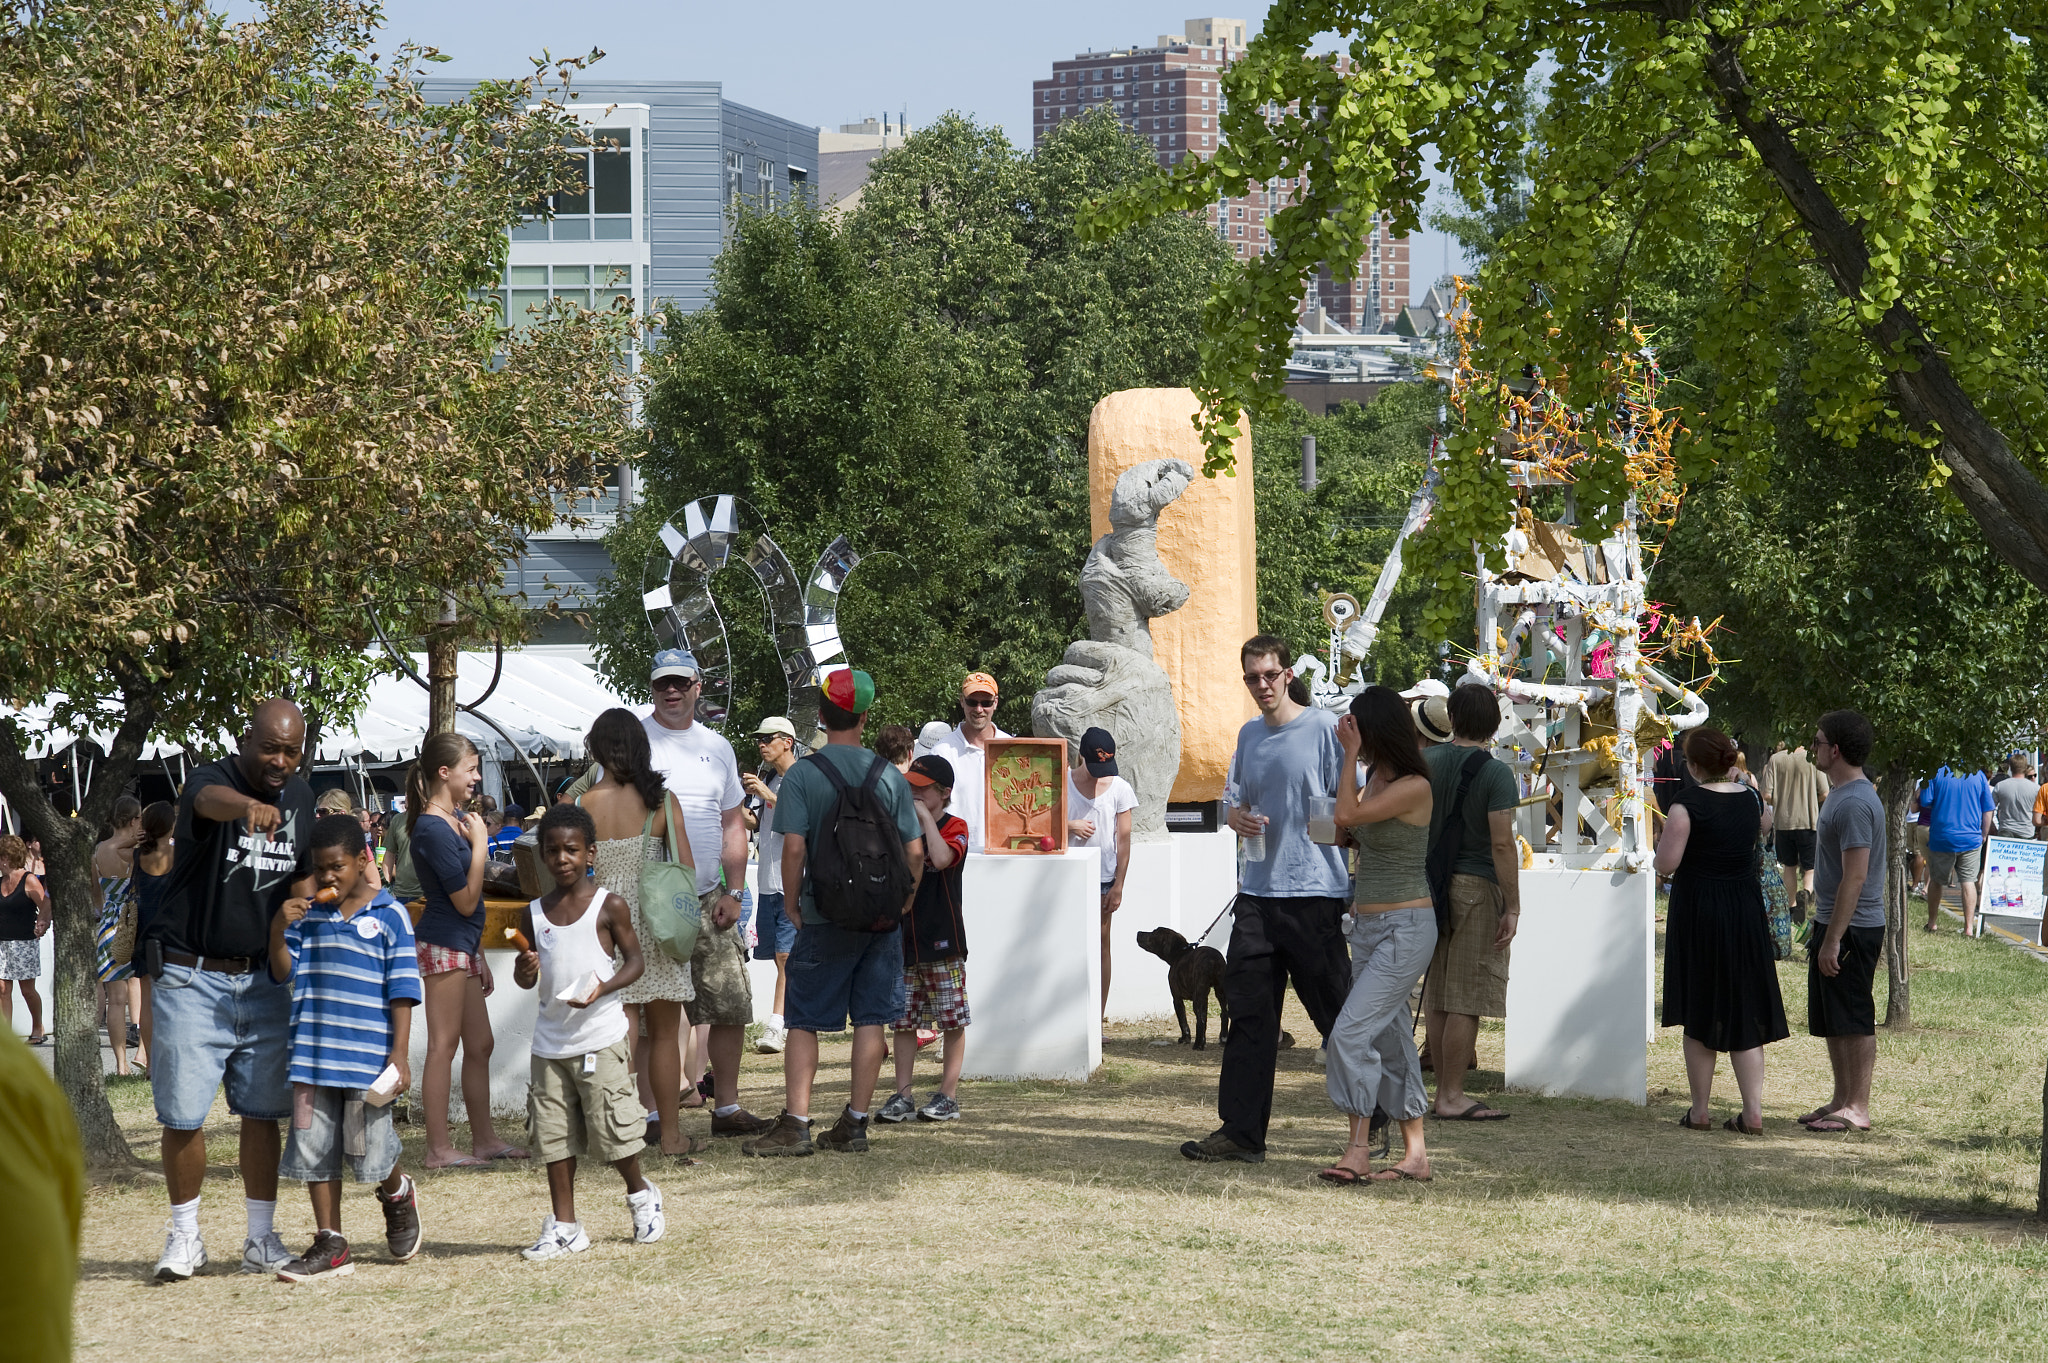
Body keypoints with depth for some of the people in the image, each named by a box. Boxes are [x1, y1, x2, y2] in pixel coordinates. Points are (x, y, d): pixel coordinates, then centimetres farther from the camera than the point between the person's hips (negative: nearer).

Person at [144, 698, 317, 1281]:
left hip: (264, 980, 5)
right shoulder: (209, 781, -13)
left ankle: (261, 1238, 16)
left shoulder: (301, 797, 7)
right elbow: (211, 801, -40)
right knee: (183, 1115, -3)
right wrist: (250, 807, -63)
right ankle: (184, 1236, 12)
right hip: (192, 977, -5)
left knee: (263, 1111, 7)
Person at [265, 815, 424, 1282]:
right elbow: (284, 974, 7)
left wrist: (399, 1054, -7)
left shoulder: (389, 916, -2)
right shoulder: (307, 914, 8)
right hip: (313, 1052, 4)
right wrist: (278, 931, -11)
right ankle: (330, 1246, 11)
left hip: (368, 1055, -4)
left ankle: (398, 1195, 32)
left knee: (368, 1146, -2)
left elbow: (403, 990, -2)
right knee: (314, 1149, 3)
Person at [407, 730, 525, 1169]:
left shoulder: (456, 818, 13)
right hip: (443, 946, -10)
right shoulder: (434, 829, -17)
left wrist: (480, 958, 21)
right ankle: (439, 1148, -3)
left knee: (479, 1045, 13)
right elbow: (466, 900, -18)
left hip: (462, 944, 10)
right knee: (444, 1045, -6)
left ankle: (484, 1137, 20)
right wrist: (478, 844, -14)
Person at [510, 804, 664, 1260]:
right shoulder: (534, 914, 7)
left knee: (612, 1128, -3)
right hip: (550, 1041, 4)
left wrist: (603, 988, -18)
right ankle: (563, 1227, 13)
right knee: (555, 1136, 5)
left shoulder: (609, 907, -4)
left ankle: (641, 1195, 24)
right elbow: (526, 979, 14)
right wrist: (524, 970, -10)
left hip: (600, 1037, -4)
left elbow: (635, 960, -1)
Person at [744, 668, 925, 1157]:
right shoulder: (889, 776, 2)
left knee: (804, 1022, 3)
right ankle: (854, 1125, 8)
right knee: (871, 1020, 7)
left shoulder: (801, 775, -6)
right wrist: (904, 902, 13)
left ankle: (795, 1125, -3)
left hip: (824, 916, -2)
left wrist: (791, 903, 0)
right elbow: (915, 851, 0)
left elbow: (794, 847, -13)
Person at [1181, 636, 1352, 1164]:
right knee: (1249, 1015, 3)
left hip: (1314, 893, -6)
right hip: (1257, 892, 6)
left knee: (1338, 1016, 1)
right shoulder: (1248, 735, 15)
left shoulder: (1323, 727, -3)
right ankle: (1241, 1132, 5)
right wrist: (1239, 818, 0)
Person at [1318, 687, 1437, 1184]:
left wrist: (1349, 753, -15)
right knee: (1391, 1041, 10)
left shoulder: (1414, 787, -16)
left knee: (1352, 1032, -16)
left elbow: (1348, 815, -23)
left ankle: (1357, 1151, -13)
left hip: (1405, 927, -10)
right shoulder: (1378, 778, 10)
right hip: (1369, 926, 10)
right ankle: (1415, 1154, 14)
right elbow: (1352, 833, 23)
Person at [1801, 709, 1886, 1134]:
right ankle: (1841, 1099, 23)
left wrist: (1833, 939, -24)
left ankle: (1857, 1108, 1)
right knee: (1831, 1022, 15)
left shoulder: (1855, 803, -20)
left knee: (1854, 1020, -4)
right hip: (1834, 924, 10)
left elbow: (1855, 877, -24)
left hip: (1853, 929, -10)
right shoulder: (1840, 793, 14)